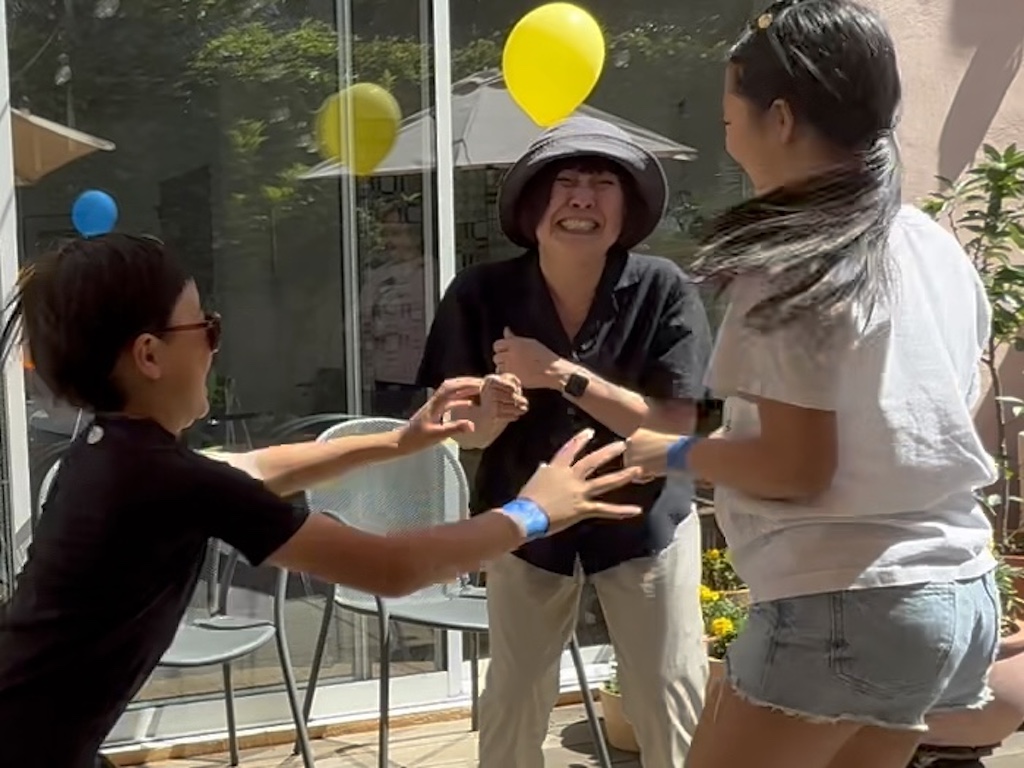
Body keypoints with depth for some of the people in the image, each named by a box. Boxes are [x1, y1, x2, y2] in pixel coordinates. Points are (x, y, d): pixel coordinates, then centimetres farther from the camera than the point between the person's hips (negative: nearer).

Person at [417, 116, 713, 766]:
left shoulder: (663, 290, -20)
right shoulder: (483, 293, -16)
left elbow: (676, 425, -22)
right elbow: (466, 431, -8)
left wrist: (560, 374, -30)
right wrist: (493, 409, -32)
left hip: (646, 520, -1)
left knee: (671, 700, 8)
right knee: (513, 701, 14)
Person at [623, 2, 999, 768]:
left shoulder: (788, 268, -15)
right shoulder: (938, 247, 8)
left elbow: (796, 467, -18)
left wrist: (672, 454, -1)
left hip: (844, 606, -8)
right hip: (961, 591, 8)